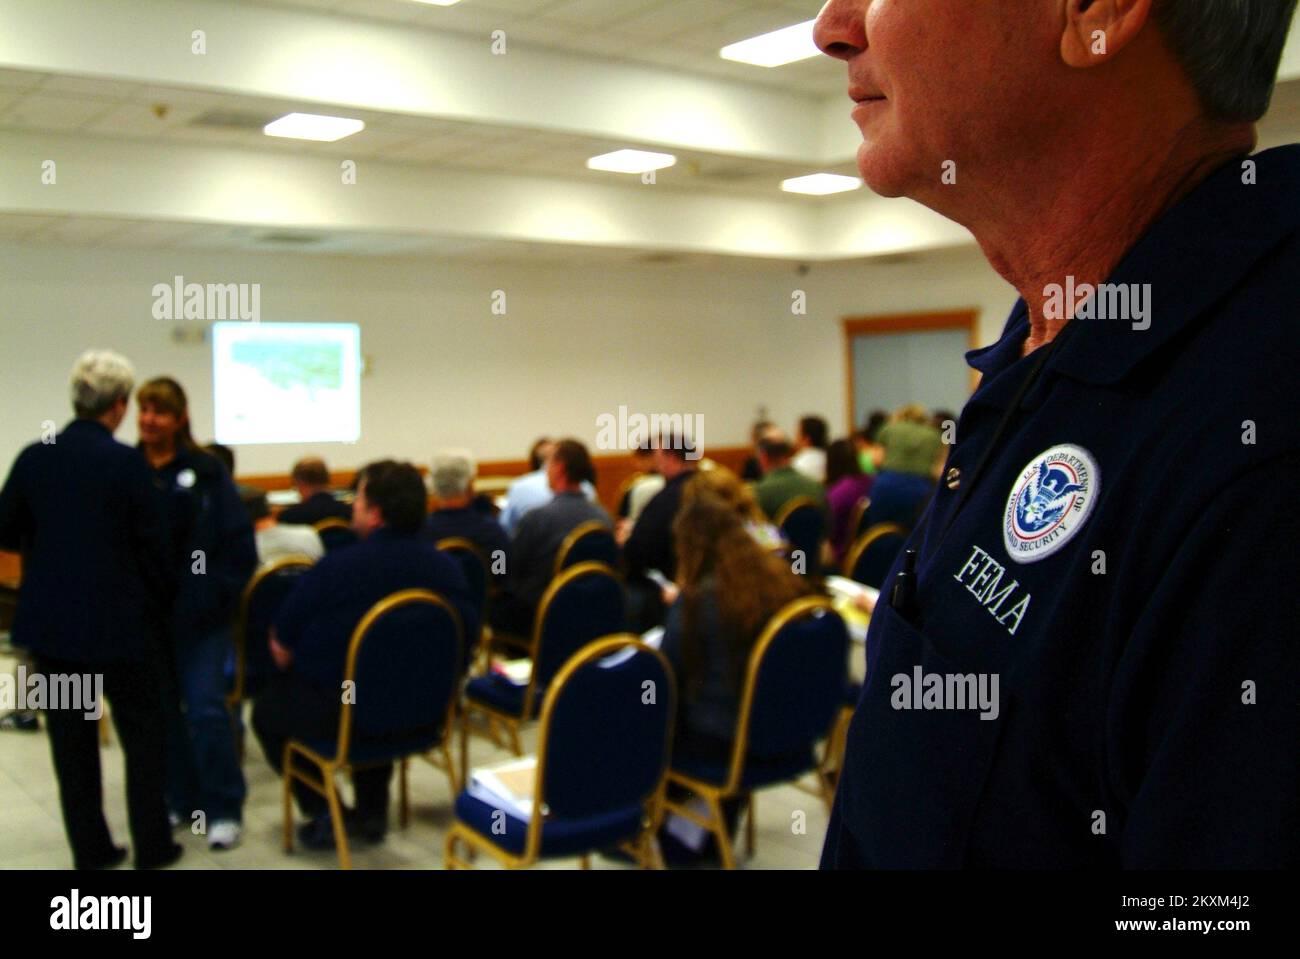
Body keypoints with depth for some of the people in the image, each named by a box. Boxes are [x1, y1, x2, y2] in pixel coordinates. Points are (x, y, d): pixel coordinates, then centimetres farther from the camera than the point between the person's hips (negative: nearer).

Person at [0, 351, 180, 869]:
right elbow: (153, 544, -10)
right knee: (142, 732, 10)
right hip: (117, 617, -4)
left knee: (71, 738, 12)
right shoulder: (126, 462, -13)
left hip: (50, 618, 4)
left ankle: (90, 847, 19)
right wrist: (163, 605, 5)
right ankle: (152, 845, 15)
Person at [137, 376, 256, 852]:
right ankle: (180, 798, 26)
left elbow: (238, 541, -3)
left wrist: (217, 595, -11)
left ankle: (224, 808, 7)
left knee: (205, 707, -5)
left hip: (198, 612, -3)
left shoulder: (207, 473, -2)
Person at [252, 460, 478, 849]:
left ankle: (324, 814, 14)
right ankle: (373, 812, 33)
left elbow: (281, 649, -12)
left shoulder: (335, 569, -21)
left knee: (267, 710, 25)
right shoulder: (447, 568, -9)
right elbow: (466, 636, 3)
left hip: (341, 717, -4)